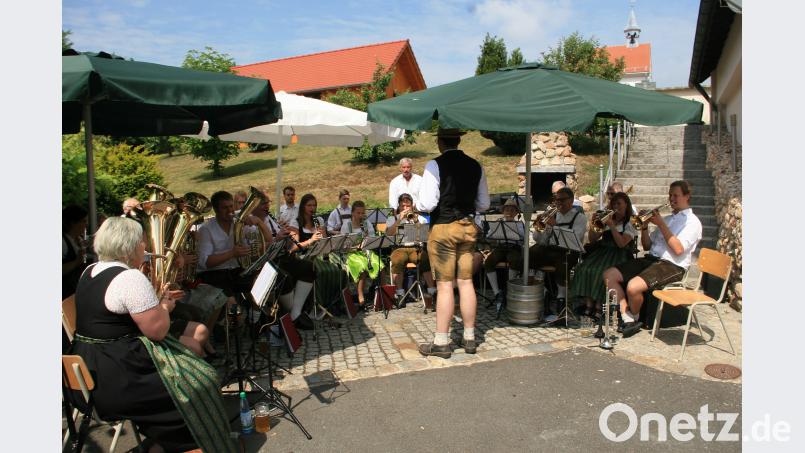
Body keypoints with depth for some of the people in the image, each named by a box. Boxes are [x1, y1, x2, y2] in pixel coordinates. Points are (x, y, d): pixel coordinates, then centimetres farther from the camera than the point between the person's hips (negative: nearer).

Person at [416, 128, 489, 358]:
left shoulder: (435, 165, -11)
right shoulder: (475, 166, 6)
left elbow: (427, 203, -16)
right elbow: (484, 204, 10)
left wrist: (417, 205, 5)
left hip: (443, 228, -5)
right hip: (468, 227, 5)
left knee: (444, 286, 0)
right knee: (466, 282, 11)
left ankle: (441, 343, 9)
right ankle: (469, 338, 20)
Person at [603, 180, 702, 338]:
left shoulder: (692, 221, 1)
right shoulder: (666, 219, 24)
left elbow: (678, 249, -16)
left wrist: (661, 224, -11)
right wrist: (644, 227, 4)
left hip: (672, 266, -8)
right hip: (651, 259, 8)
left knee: (633, 286, -33)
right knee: (609, 275, -10)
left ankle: (635, 319, -1)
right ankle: (627, 320, -12)